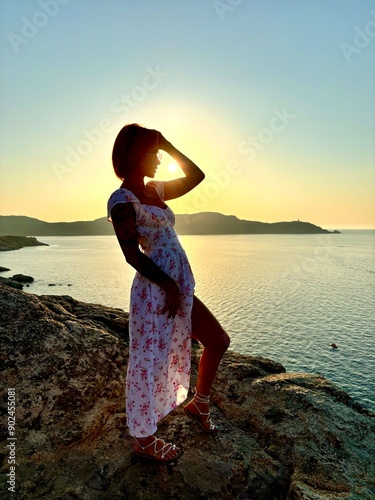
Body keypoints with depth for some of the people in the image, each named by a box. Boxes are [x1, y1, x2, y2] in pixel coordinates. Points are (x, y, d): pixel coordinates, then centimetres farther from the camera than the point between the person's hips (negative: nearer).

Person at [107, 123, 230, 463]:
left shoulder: (154, 191, 15)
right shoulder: (122, 199, -9)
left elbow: (197, 176, 18)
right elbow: (132, 255, -16)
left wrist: (168, 145, 13)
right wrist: (170, 285, -16)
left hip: (180, 287, 9)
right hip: (155, 290, -9)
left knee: (218, 341, 16)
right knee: (150, 362, 6)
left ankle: (199, 404, 39)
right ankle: (144, 439, 32)